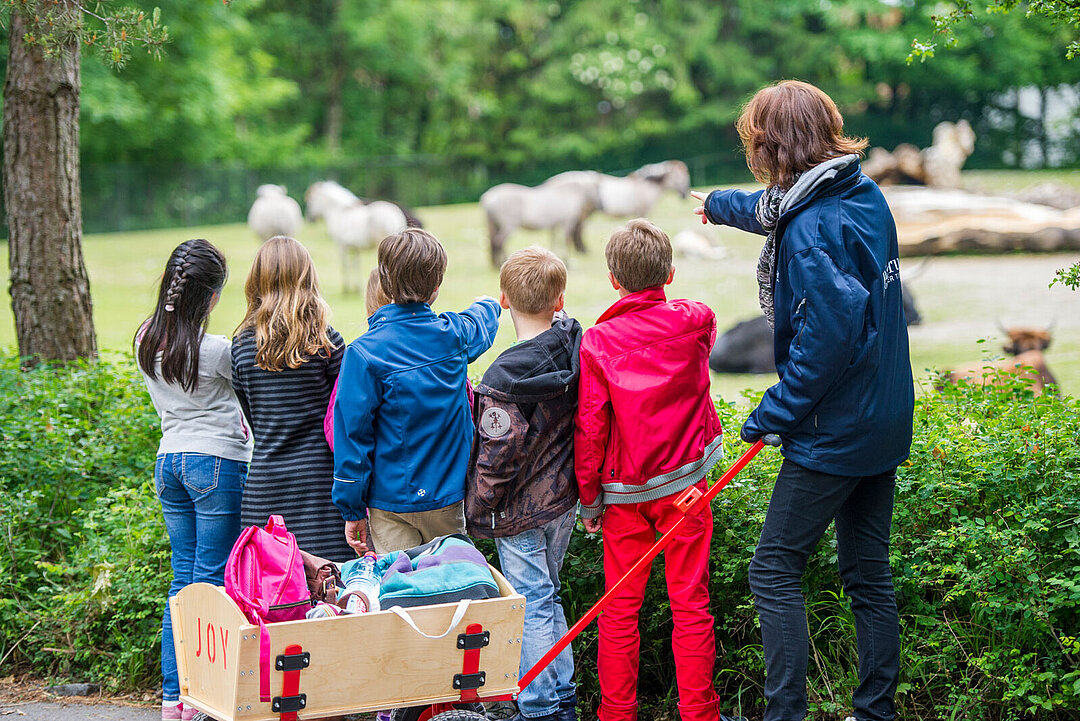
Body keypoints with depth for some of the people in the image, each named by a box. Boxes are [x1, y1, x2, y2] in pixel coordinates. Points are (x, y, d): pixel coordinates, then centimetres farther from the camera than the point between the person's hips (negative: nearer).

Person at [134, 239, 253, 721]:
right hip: (219, 461, -7)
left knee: (183, 578, 12)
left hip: (169, 459, 7)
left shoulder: (146, 342, 4)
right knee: (212, 580, -1)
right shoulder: (216, 350, -16)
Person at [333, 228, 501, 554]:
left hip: (391, 504, -3)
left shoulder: (364, 353, -14)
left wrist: (352, 511, -2)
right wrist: (489, 304, 50)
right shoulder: (454, 335, -3)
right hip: (449, 500, 3)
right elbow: (483, 321, 25)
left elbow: (353, 432, -11)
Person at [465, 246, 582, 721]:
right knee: (547, 598, 20)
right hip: (564, 498, 7)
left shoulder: (508, 377, -24)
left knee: (532, 605, 2)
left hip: (521, 509, -7)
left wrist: (478, 512, -9)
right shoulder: (575, 347, -4)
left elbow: (497, 455, -21)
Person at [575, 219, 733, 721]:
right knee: (691, 604, 5)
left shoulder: (598, 341, -9)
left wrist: (589, 499, 1)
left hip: (624, 491, -1)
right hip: (685, 484, 1)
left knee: (620, 609, 8)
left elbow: (590, 429, -8)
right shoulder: (695, 322, -3)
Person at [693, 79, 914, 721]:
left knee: (775, 571, -1)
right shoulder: (866, 196, 6)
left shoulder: (812, 229, -21)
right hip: (886, 423, 9)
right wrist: (719, 204, 46)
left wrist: (772, 414, -18)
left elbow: (828, 336, -29)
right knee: (870, 575, 15)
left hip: (835, 429, -9)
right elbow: (774, 210, 28)